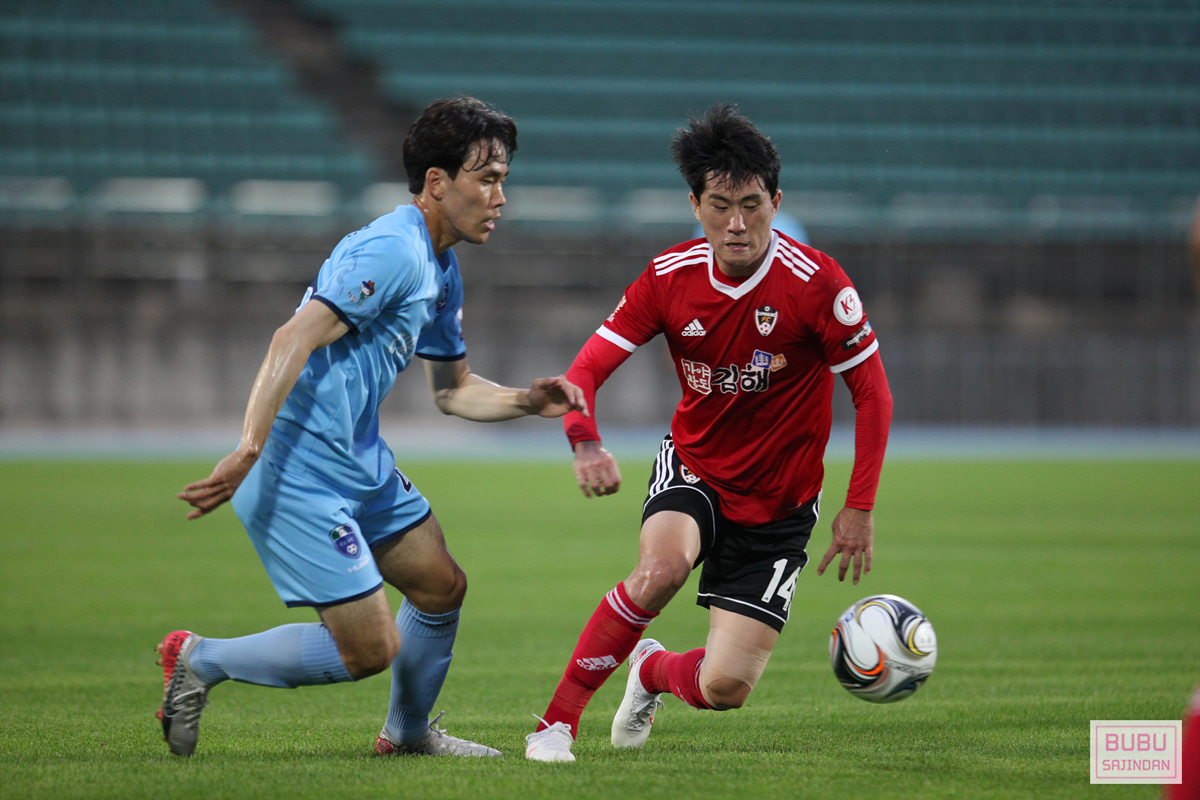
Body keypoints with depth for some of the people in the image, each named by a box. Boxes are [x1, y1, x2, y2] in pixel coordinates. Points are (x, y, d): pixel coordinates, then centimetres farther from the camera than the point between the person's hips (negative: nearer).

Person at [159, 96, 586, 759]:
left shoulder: (442, 273, 14)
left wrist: (527, 402, 6)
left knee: (441, 585, 18)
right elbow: (294, 339, -27)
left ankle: (408, 731, 39)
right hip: (302, 473, -10)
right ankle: (198, 661, 6)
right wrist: (249, 450, -34)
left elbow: (452, 389, 25)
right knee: (370, 649, -9)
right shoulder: (393, 250, -19)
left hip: (362, 464, 10)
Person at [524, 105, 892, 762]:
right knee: (663, 566, -35)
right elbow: (586, 369, -8)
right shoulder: (670, 277, -10)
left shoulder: (815, 282, -18)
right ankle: (558, 718, -19)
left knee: (725, 688, -10)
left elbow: (871, 392, -10)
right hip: (693, 468, 1)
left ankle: (655, 671, 28)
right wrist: (585, 443, -29)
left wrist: (859, 509, -13)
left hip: (777, 508, -1)